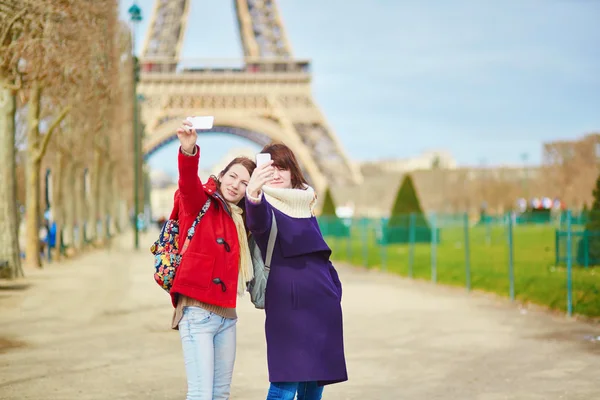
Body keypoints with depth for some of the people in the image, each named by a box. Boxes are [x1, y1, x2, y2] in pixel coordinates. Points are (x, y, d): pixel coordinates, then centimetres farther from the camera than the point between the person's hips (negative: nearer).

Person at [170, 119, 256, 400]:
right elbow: (189, 183, -23)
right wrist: (188, 151, -46)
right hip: (197, 312, -7)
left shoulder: (238, 219, 17)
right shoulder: (200, 202, -4)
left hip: (226, 315, 7)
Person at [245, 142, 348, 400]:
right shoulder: (266, 206, -4)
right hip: (288, 306, -7)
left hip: (323, 305, 7)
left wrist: (335, 290, 15)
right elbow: (258, 222, -30)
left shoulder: (305, 205, 17)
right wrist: (253, 195, -52)